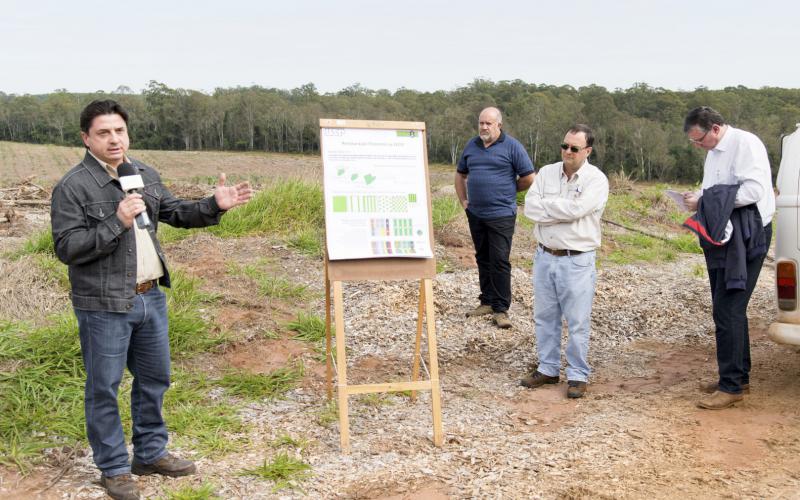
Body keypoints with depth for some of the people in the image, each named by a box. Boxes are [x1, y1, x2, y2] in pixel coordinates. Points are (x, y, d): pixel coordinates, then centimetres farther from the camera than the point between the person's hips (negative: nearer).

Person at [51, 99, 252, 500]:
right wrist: (117, 223, -26)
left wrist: (214, 206, -1)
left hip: (150, 298, 7)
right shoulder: (72, 187, -13)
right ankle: (114, 468, 21)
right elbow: (66, 248, -17)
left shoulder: (145, 175, 7)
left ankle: (151, 453, 35)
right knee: (104, 388, 6)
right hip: (104, 306, -7)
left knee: (154, 379, 18)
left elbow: (176, 213, 16)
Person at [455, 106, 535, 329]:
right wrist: (463, 200, 13)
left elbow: (529, 178, -5)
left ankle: (501, 309, 1)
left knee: (500, 261, -5)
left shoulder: (511, 146, -6)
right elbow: (460, 174, 21)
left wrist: (507, 192, 4)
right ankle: (487, 302, 25)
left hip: (501, 215, -5)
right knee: (483, 259, 14)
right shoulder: (472, 145, 10)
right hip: (475, 214, 6)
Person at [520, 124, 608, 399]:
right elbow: (530, 208, -6)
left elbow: (576, 208, -23)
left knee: (577, 322, 2)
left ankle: (577, 375, 15)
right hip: (544, 256, 5)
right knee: (545, 317, 13)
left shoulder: (596, 180, -8)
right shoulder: (547, 172, 5)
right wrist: (563, 211, -15)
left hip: (577, 261, -5)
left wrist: (546, 204, -9)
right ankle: (548, 369, 27)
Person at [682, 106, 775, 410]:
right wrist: (698, 201, 1)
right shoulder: (713, 152, 15)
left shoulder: (745, 144, -14)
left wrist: (704, 201, -21)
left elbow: (754, 190, -24)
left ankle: (731, 386, -3)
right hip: (723, 237, 10)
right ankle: (738, 376, 26)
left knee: (728, 310, -10)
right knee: (729, 310, 15)